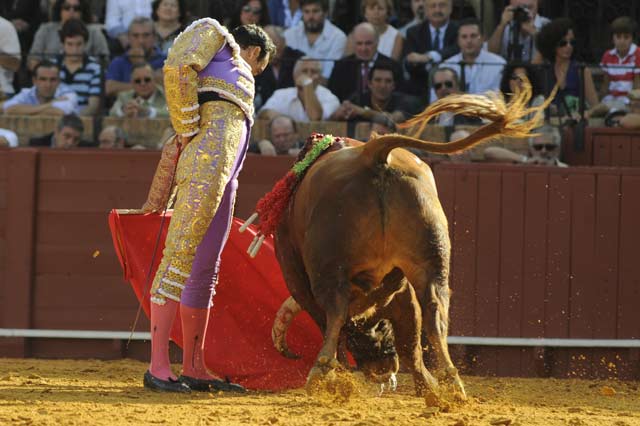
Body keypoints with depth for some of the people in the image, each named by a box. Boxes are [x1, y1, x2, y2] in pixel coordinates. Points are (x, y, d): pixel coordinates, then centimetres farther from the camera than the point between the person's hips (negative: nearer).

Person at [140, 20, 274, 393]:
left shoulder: (236, 77, 34)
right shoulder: (214, 34, 12)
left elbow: (175, 149, 30)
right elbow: (177, 69, -10)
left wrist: (159, 196, 27)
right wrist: (189, 131, -10)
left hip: (224, 174, 10)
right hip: (207, 155, -10)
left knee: (206, 271, 9)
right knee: (180, 255, -14)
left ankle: (194, 369, 13)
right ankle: (158, 366, -21)